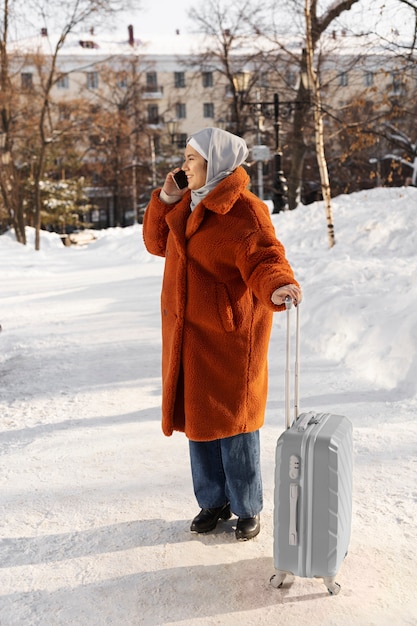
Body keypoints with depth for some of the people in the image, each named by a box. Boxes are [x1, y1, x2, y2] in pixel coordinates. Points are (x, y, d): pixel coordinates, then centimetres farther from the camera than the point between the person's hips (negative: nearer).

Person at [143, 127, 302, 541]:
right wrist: (164, 200, 2)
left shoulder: (243, 210, -14)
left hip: (228, 333, -7)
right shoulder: (189, 203, 11)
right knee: (198, 417, 14)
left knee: (232, 421, 2)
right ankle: (213, 502, 31)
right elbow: (157, 243, 15)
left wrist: (276, 286, -47)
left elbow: (262, 256, -26)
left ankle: (248, 509, 21)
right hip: (187, 333, 8)